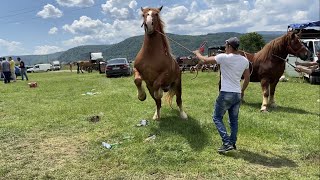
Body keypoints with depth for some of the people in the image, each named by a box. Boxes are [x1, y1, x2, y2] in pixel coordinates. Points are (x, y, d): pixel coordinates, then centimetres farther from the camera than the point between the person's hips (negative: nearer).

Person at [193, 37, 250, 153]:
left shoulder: (224, 57, -11)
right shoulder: (245, 60, 7)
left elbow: (205, 61, -2)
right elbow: (247, 79, 14)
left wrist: (197, 53, 17)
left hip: (226, 94, -6)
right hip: (237, 94, 6)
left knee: (217, 118, 6)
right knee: (234, 120, 16)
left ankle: (227, 143, -2)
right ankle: (232, 143, 23)